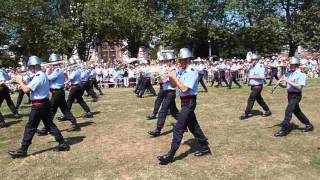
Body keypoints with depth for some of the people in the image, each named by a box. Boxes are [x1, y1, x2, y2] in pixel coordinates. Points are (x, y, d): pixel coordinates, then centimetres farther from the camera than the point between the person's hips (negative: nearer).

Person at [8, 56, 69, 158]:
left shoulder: (38, 77, -18)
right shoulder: (44, 75, 13)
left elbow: (26, 90, -20)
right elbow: (31, 87, 16)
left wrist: (20, 81, -5)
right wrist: (22, 81, 5)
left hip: (38, 105, -9)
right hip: (45, 103, 9)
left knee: (30, 127, 0)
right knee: (50, 125, 13)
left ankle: (23, 150, 10)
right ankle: (62, 144, 15)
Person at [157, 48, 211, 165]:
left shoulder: (192, 72, -17)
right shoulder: (181, 71, 8)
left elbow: (184, 89, -25)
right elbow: (174, 85, 13)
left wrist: (174, 76, -20)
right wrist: (170, 76, -5)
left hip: (189, 102, -9)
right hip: (184, 101, 9)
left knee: (178, 128, -8)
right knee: (193, 126, 18)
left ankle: (170, 155, -1)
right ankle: (204, 147, 34)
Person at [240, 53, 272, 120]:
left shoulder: (260, 67, -15)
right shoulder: (251, 67, 10)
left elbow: (262, 77, -26)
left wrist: (252, 77, -23)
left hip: (258, 86, -9)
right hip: (253, 86, 9)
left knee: (251, 99, -7)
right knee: (259, 99, 17)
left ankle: (246, 113, 1)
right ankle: (267, 111, 30)